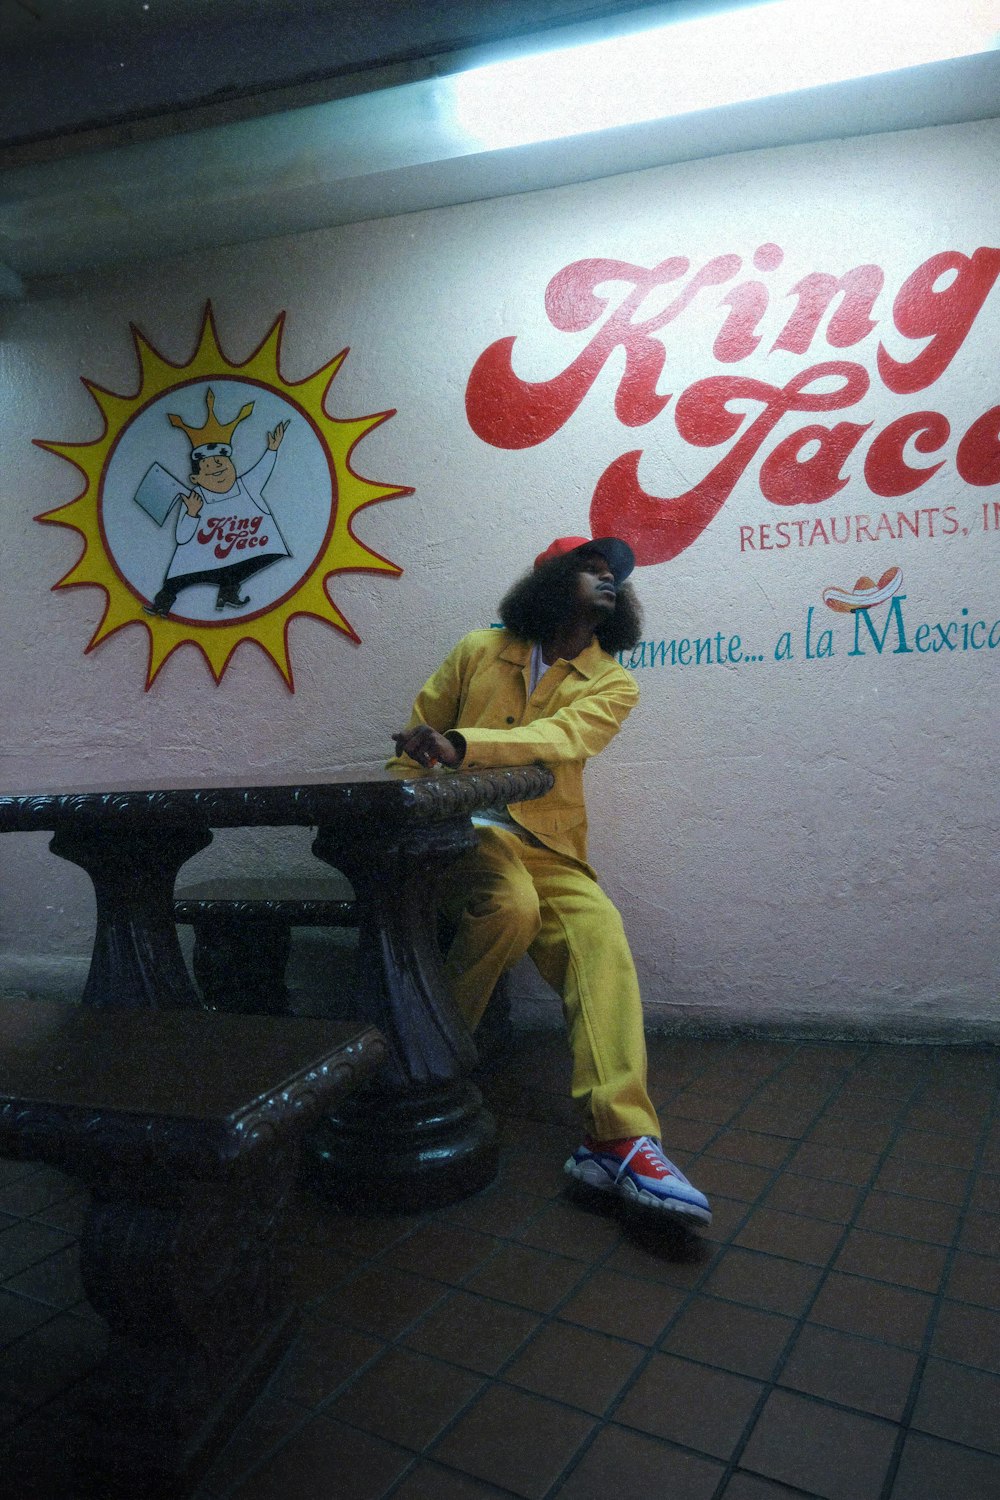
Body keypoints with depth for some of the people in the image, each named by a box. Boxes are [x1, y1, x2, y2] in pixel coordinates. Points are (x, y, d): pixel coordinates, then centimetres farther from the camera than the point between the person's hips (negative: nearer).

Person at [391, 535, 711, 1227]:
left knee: (602, 939, -26)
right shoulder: (479, 650, 8)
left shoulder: (612, 684, 6)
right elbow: (415, 744, 15)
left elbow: (561, 738, -17)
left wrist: (462, 745, -34)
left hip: (550, 850, 2)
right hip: (463, 833, -1)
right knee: (510, 906, -34)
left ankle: (621, 1141, -28)